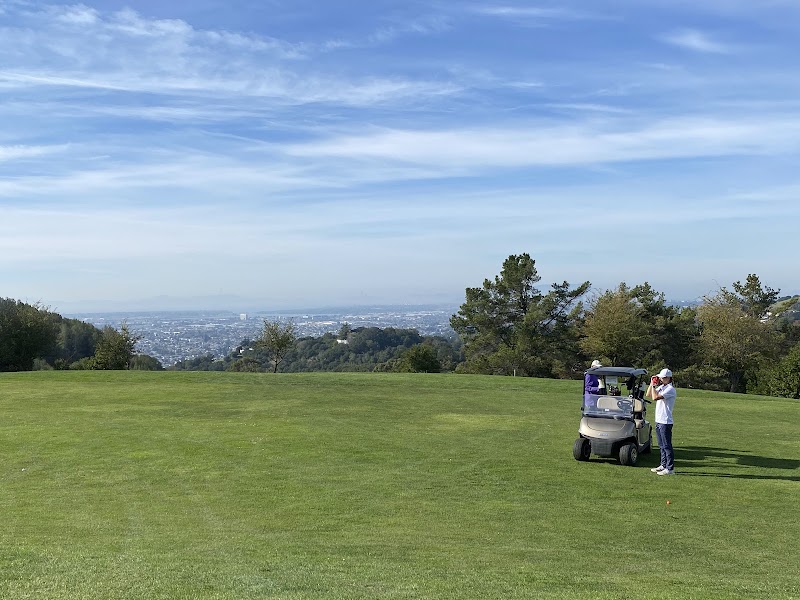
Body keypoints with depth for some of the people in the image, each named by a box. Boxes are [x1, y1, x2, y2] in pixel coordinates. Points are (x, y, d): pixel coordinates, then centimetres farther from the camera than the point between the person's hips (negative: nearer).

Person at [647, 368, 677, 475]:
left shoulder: (670, 389, -15)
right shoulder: (661, 387, 13)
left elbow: (655, 397, -25)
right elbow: (648, 395, 19)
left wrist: (654, 386, -12)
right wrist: (652, 383, 9)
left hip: (665, 422, -9)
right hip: (658, 420, 9)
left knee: (667, 445, -6)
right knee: (662, 445, 15)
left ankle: (670, 468, -3)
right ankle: (663, 465, 24)